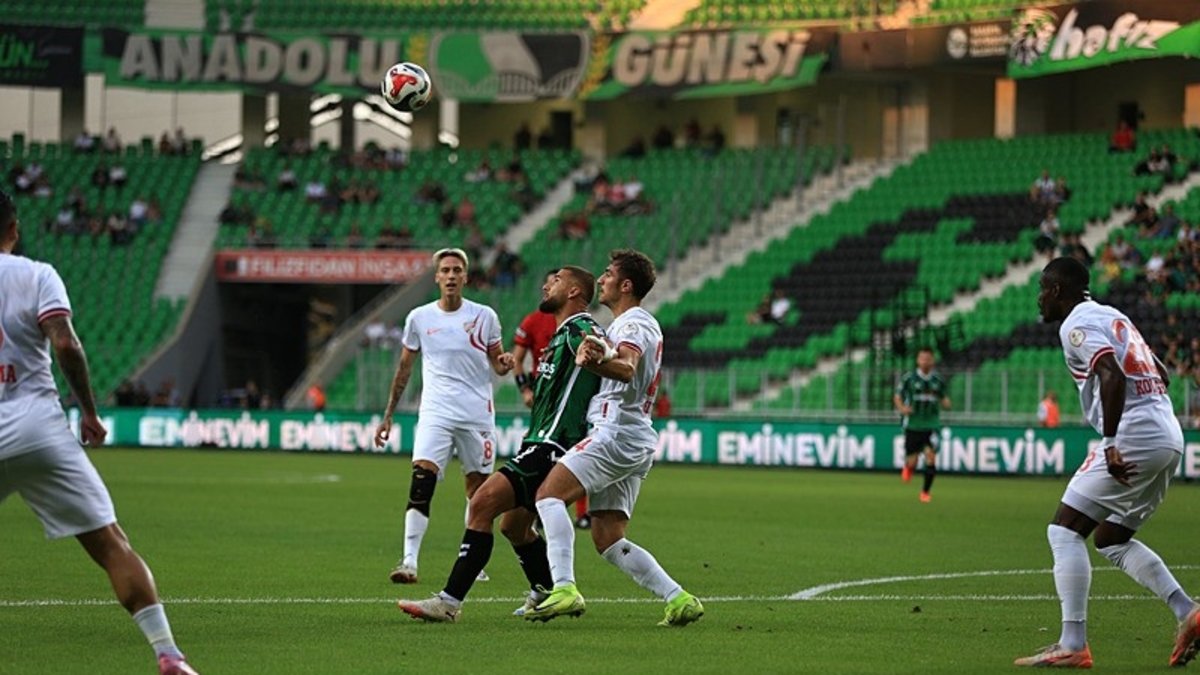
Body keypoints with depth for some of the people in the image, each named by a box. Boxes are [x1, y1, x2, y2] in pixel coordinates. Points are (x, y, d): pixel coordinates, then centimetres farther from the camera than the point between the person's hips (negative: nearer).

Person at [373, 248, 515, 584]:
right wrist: (388, 416, 14)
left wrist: (505, 363, -14)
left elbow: (497, 364, 10)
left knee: (478, 488, 4)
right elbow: (404, 368, 14)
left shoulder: (484, 316, 3)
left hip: (478, 414, 1)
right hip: (436, 414, -1)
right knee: (421, 479, -18)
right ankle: (409, 561, -22)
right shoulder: (419, 318, 5)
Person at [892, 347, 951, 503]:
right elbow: (897, 396, 4)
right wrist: (901, 408, -16)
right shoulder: (909, 378, -3)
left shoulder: (938, 380, 3)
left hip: (931, 425, 1)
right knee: (912, 463, 0)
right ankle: (907, 467, 40)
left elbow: (943, 398, 14)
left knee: (931, 457, -15)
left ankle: (925, 492, 1)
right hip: (912, 425, -1)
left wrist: (946, 403, -10)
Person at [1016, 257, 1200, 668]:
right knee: (1112, 540, 20)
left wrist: (1111, 444, -25)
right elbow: (1161, 374, 28)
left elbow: (1112, 376, -22)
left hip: (1133, 436, -9)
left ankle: (1072, 646, -11)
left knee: (1065, 530, -4)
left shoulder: (1077, 325, -6)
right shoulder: (1113, 317, 23)